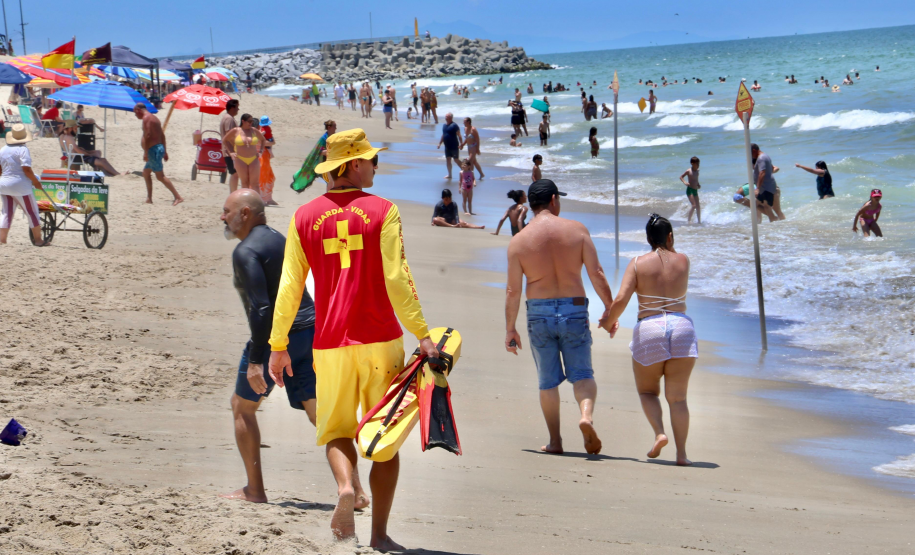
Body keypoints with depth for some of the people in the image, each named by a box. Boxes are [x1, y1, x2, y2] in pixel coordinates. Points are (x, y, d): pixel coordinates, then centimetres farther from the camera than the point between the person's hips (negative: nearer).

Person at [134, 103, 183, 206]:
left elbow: (147, 136, -20)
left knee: (160, 176, -12)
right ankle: (149, 199, 19)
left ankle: (178, 197, -17)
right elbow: (162, 135, 21)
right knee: (146, 172, 18)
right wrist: (165, 151, 21)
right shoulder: (154, 118, 20)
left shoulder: (146, 118, -11)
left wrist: (145, 152, -22)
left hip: (153, 149, -11)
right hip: (159, 148, 11)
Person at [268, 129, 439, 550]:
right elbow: (396, 279, -12)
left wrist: (278, 346, 11)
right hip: (379, 341, -2)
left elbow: (289, 286, 4)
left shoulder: (304, 217, 4)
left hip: (329, 344, 2)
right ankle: (379, 534, 5)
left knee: (336, 430, 15)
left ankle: (345, 486, -16)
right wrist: (422, 335, -10)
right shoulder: (382, 211, -4)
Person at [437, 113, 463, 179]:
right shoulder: (444, 125, 11)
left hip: (454, 146, -7)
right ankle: (449, 175, 15)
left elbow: (459, 135, -14)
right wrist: (439, 143, 19)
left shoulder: (454, 125, -13)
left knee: (456, 160, -1)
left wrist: (461, 144, -20)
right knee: (448, 160, 8)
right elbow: (443, 135, 22)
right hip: (447, 146, 7)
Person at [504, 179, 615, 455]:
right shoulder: (576, 229, -1)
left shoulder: (519, 240, -1)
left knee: (548, 380, 12)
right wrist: (609, 308, 8)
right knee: (582, 373, 7)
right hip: (574, 310, -1)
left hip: (539, 312, 1)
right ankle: (587, 414, -22)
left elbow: (512, 290, -2)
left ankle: (555, 440, 14)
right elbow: (596, 273, -3)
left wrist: (510, 329, 7)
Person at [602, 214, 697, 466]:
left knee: (647, 391, 17)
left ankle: (659, 433, -7)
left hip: (649, 330, -1)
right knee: (677, 396, 6)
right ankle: (681, 452, -3)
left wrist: (609, 321, 8)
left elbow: (621, 300, -9)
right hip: (682, 327, 2)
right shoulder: (683, 261, 8)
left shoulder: (638, 263, 0)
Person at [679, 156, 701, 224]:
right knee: (693, 205, -18)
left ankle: (699, 221, 19)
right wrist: (684, 182, -19)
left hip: (695, 190, 7)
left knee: (698, 207, 9)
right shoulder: (689, 171, -10)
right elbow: (681, 177, -3)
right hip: (690, 190, -7)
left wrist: (698, 185, 7)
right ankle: (689, 219, -9)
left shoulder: (697, 171, 10)